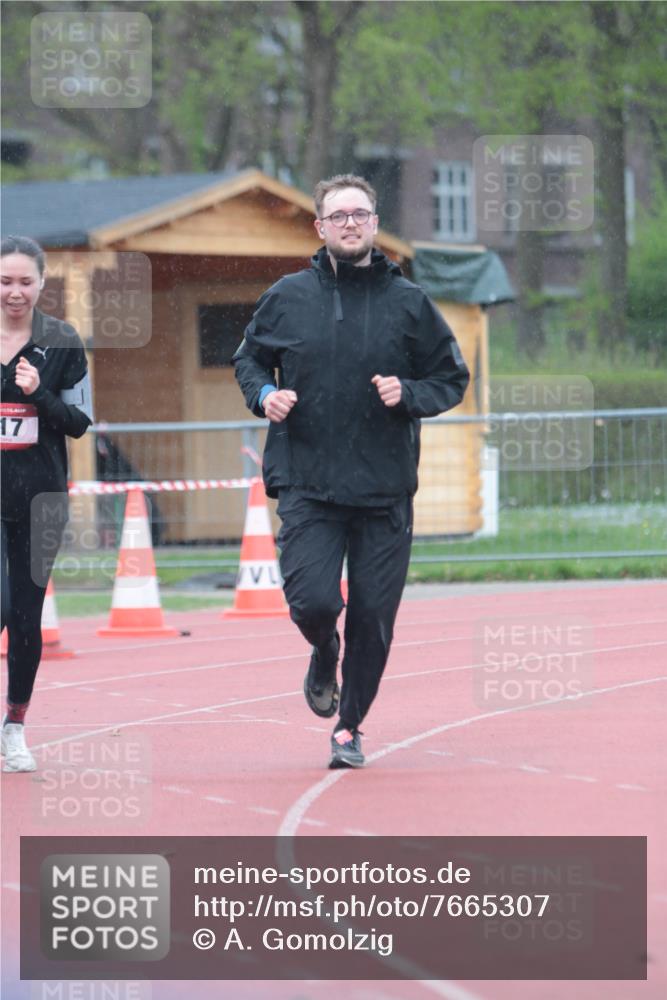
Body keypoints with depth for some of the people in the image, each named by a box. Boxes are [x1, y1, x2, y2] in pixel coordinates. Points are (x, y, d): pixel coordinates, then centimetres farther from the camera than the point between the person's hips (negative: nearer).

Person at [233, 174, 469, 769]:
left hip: (385, 492, 0)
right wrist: (264, 394, -3)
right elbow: (249, 359, 18)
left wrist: (408, 394, -10)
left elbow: (452, 379, 9)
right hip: (307, 485, 0)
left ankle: (350, 725, 21)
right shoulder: (288, 297, 4)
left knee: (373, 617, 1)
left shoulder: (409, 303, 3)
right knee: (313, 601, -13)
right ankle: (325, 655, 23)